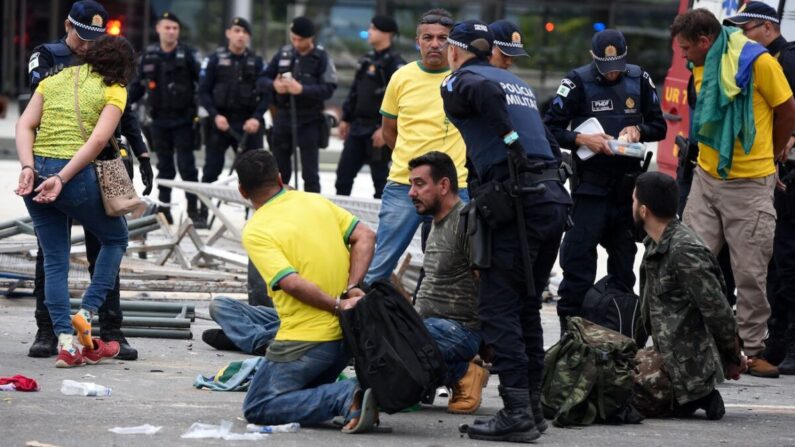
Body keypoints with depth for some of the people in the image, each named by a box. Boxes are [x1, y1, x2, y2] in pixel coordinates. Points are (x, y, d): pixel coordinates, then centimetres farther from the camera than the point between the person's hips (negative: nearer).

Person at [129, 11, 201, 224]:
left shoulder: (188, 54, -5)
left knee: (186, 165, -4)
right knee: (164, 166, 10)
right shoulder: (149, 55, 7)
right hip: (159, 120, 4)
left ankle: (193, 209, 2)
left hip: (183, 120, -4)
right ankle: (163, 208, 16)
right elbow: (139, 84, 16)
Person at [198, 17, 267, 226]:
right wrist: (215, 115, -13)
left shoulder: (256, 61, 6)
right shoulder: (214, 59, 2)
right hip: (219, 122, -1)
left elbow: (265, 93, 4)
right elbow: (203, 92, 0)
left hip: (248, 124, 1)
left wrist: (256, 117, -12)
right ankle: (202, 214, 11)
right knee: (212, 170, 3)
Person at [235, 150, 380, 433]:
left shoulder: (255, 231, -10)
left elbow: (292, 283, -21)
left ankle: (346, 398, -18)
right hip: (346, 335, 7)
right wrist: (352, 289, -5)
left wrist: (337, 305, -12)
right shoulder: (316, 202, 9)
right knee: (309, 390, 30)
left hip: (305, 342, -7)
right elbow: (365, 237, 3)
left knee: (256, 409, 0)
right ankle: (349, 397, -1)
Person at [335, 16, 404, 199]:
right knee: (344, 172, 8)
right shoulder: (367, 59, 15)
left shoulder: (394, 62, -11)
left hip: (378, 130, -8)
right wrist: (346, 119, 18)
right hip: (358, 126, 8)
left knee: (380, 176, -1)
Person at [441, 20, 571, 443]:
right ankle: (532, 406, 17)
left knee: (498, 308, -5)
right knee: (525, 307, 16)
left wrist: (510, 140, -13)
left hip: (518, 200, -7)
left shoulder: (458, 82, 3)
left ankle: (516, 414, -11)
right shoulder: (519, 83, 26)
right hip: (554, 195, 7)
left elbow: (486, 91, -19)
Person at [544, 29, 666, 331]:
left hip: (629, 185, 5)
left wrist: (638, 130, -7)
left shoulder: (639, 80, 6)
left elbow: (658, 126, 13)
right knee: (579, 258, -9)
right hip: (591, 187, -5)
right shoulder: (578, 82, -7)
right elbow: (550, 128, -8)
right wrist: (583, 139, -21)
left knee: (624, 258, 11)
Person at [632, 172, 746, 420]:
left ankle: (695, 397, -5)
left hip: (688, 365, -10)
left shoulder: (685, 253, -22)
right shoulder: (656, 245, 10)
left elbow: (719, 313, -20)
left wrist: (733, 360, -8)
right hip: (665, 353, 10)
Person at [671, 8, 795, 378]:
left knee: (750, 272, 1)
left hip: (749, 184, -5)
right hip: (707, 178, 5)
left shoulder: (758, 62, -14)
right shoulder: (701, 68, 6)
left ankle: (751, 350, 12)